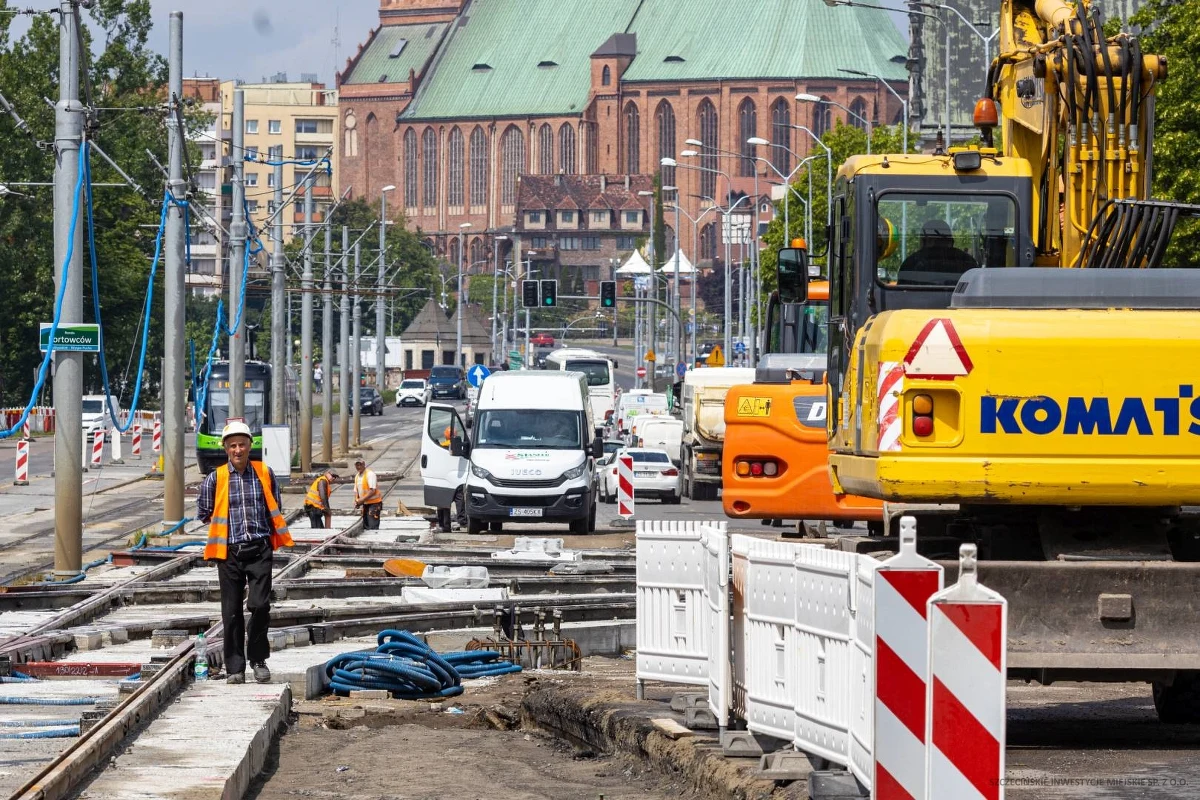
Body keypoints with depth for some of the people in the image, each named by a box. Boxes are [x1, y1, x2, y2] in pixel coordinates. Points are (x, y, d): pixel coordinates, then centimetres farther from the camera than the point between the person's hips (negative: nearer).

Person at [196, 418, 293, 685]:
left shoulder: (264, 473, 6)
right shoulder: (215, 478, 2)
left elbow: (275, 510, 18)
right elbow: (203, 513, 11)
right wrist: (227, 525, 10)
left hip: (259, 550, 0)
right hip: (229, 552, 0)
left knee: (260, 605, -11)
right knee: (232, 612, 2)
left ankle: (258, 660, 6)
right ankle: (234, 667, 9)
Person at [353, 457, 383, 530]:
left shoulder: (370, 474, -13)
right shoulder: (357, 477, 12)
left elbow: (373, 491, -21)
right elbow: (356, 491, 17)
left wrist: (362, 499, -23)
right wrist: (356, 502, -1)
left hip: (374, 503, -8)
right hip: (365, 504, 8)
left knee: (373, 527, -15)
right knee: (365, 526, 9)